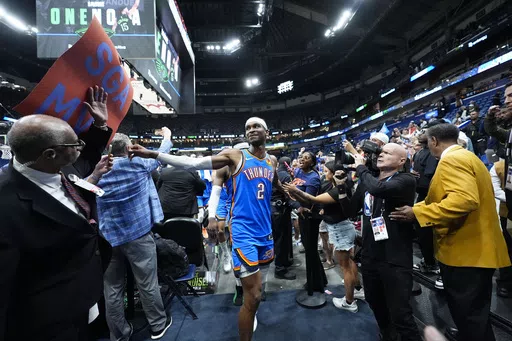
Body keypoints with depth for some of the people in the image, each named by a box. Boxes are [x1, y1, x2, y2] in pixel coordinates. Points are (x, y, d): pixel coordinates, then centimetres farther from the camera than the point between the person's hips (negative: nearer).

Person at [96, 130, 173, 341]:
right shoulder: (138, 164, -7)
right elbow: (160, 155, 11)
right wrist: (167, 137, 28)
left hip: (109, 237, 4)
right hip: (137, 234, -4)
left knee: (112, 289, 12)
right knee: (148, 284, 8)